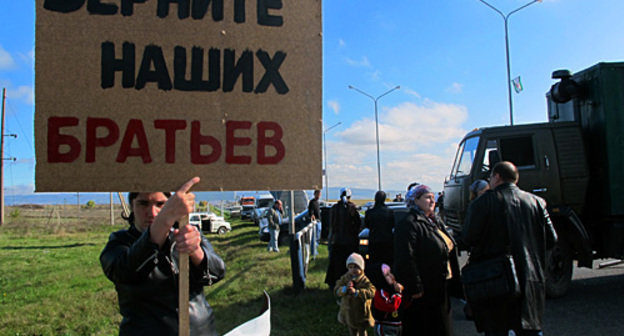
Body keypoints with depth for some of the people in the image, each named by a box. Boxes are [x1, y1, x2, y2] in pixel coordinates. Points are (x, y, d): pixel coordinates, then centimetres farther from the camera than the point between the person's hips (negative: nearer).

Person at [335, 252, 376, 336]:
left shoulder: (365, 281, -18)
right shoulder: (344, 278, -6)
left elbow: (371, 292, -31)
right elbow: (336, 290, -11)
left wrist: (356, 292, -39)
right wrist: (345, 288, -32)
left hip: (361, 313, -4)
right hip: (348, 312, 4)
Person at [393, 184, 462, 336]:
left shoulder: (435, 221, 14)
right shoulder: (409, 224, -18)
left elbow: (447, 248, 23)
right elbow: (405, 259, -24)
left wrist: (453, 284, 19)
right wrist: (414, 288, -24)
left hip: (440, 290, 9)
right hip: (423, 293, -9)